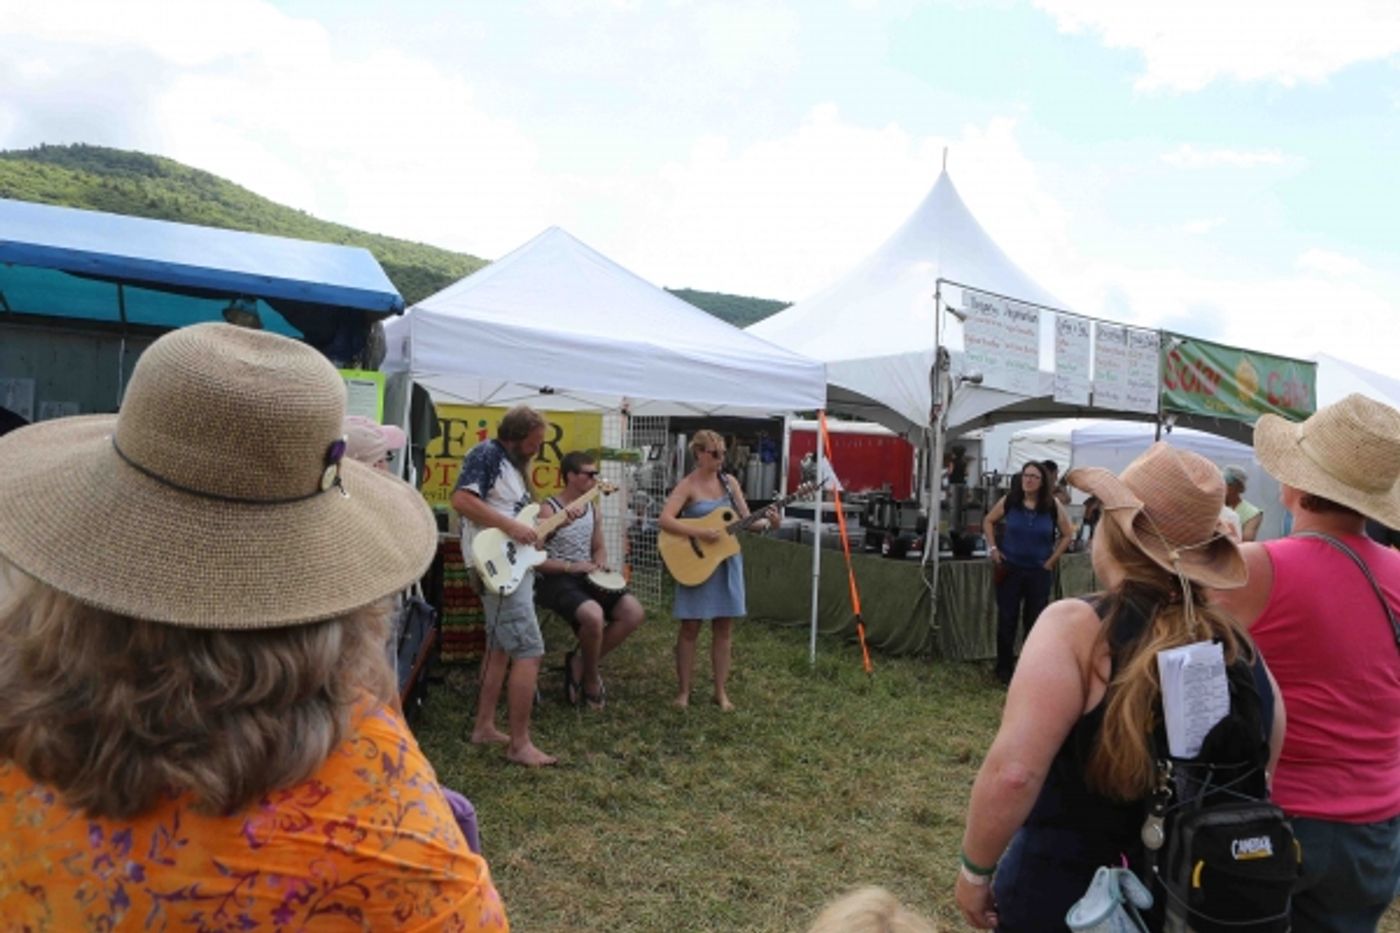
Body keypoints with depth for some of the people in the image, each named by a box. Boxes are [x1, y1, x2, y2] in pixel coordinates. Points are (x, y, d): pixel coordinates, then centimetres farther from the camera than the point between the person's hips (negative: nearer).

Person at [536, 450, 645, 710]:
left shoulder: (592, 507, 11)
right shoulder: (548, 510, -12)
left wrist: (600, 563, -1)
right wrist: (572, 566, -21)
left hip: (587, 578, 8)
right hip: (557, 581, -7)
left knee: (634, 612, -12)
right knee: (594, 616, -34)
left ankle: (580, 662, 1)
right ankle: (591, 678, -6)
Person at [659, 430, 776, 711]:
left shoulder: (729, 482, 5)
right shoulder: (687, 485, -9)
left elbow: (746, 520, 5)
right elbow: (665, 520, -20)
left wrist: (766, 523, -15)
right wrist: (699, 533, -27)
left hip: (728, 561, 5)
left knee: (724, 629, 8)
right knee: (690, 628, 3)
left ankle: (721, 691, 18)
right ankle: (684, 691, 15)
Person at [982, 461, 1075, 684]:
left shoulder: (1053, 506, -6)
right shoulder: (1009, 501, -5)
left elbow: (1068, 535, 3)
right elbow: (988, 521, 8)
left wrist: (1051, 561, -1)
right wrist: (993, 548, -1)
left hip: (1039, 572, 0)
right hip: (1009, 569, 0)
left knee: (1034, 621, 9)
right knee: (1006, 620, 4)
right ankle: (1004, 669, 17)